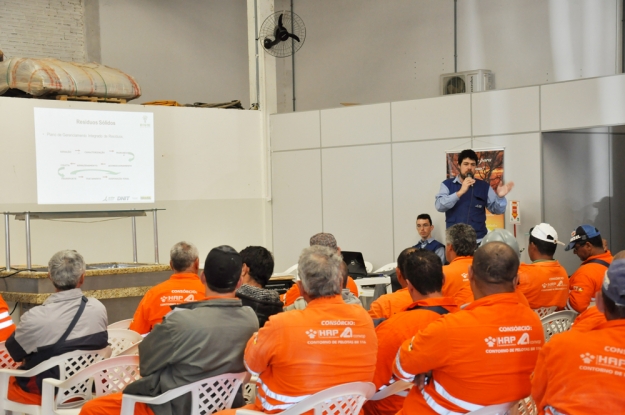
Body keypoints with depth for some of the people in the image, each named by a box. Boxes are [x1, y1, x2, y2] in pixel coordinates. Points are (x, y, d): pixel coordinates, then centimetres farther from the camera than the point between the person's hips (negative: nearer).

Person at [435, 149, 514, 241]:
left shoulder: (484, 187, 7)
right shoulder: (447, 185, 3)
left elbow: (497, 209, 4)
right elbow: (439, 206, -12)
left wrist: (500, 197, -17)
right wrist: (460, 192, -22)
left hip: (479, 240, 1)